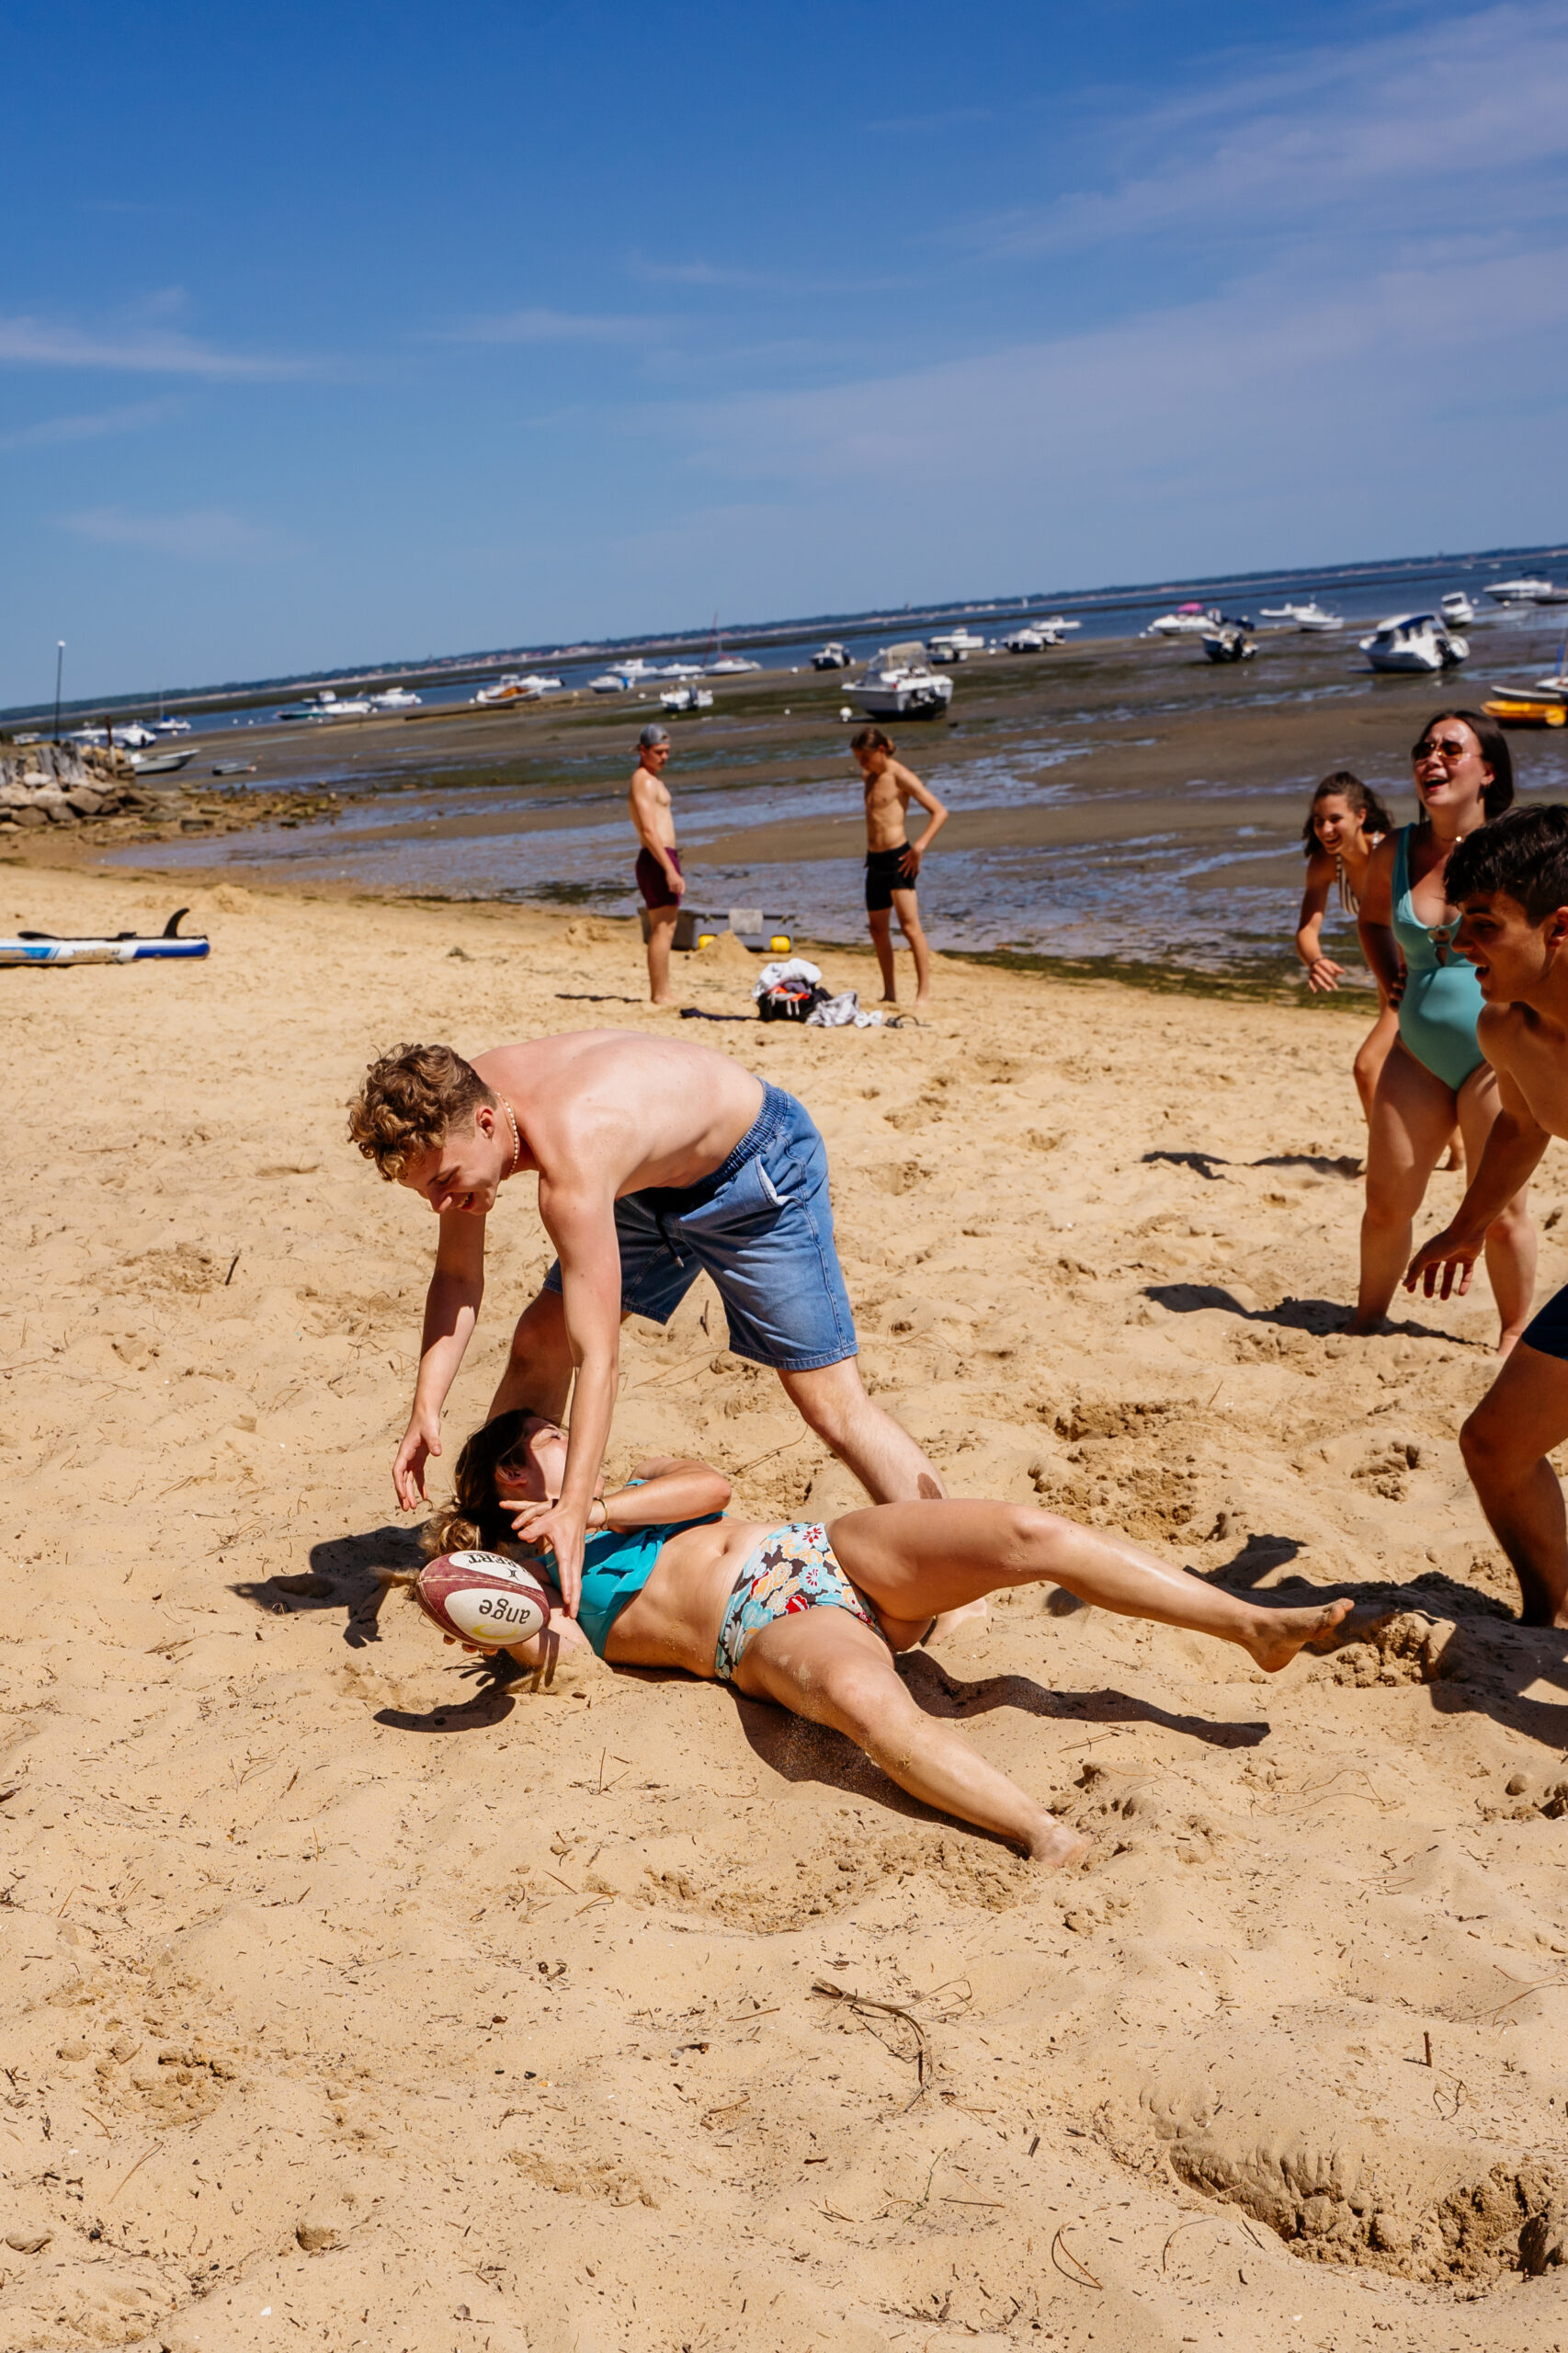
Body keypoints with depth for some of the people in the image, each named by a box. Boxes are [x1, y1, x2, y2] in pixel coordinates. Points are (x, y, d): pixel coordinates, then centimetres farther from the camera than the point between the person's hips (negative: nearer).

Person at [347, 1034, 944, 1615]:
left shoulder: (571, 1156, -41)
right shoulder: (457, 1108, -18)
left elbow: (596, 1356, -41)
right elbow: (457, 1278, -9)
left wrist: (574, 1511, -45)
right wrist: (426, 1407, -21)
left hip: (757, 1162, -8)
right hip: (654, 1180, 8)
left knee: (829, 1401, -10)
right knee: (538, 1345, 5)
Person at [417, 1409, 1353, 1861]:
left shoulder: (640, 1484, 31)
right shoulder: (546, 1592, 17)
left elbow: (713, 1485, 10)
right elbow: (553, 1655, -5)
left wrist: (592, 1510, 2)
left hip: (835, 1550, 5)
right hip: (771, 1629, -5)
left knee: (1031, 1533, -20)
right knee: (863, 1696, -42)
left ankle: (1256, 1623, -21)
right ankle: (1048, 1837, -55)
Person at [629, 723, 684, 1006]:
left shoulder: (652, 780, 21)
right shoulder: (644, 781, -12)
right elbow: (649, 831, -20)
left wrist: (673, 869, 24)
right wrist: (670, 869, -25)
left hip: (663, 860, 11)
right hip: (658, 860, -11)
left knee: (662, 929, 13)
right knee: (662, 929, -11)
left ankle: (659, 993, 17)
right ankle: (660, 995, -11)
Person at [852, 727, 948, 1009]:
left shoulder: (900, 776, -9)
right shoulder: (869, 778, 14)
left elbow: (940, 812, -12)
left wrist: (920, 847, -22)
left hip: (898, 858, -8)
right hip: (875, 860, 8)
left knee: (910, 926, -12)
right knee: (878, 929, 11)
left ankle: (924, 992, -10)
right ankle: (890, 993, 20)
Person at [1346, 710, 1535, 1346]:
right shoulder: (1393, 853, 3)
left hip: (1497, 1051, -4)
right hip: (1418, 1050, 4)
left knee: (1499, 1209, 3)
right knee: (1386, 1201, 8)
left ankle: (1515, 1333, 23)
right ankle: (1367, 1319, 29)